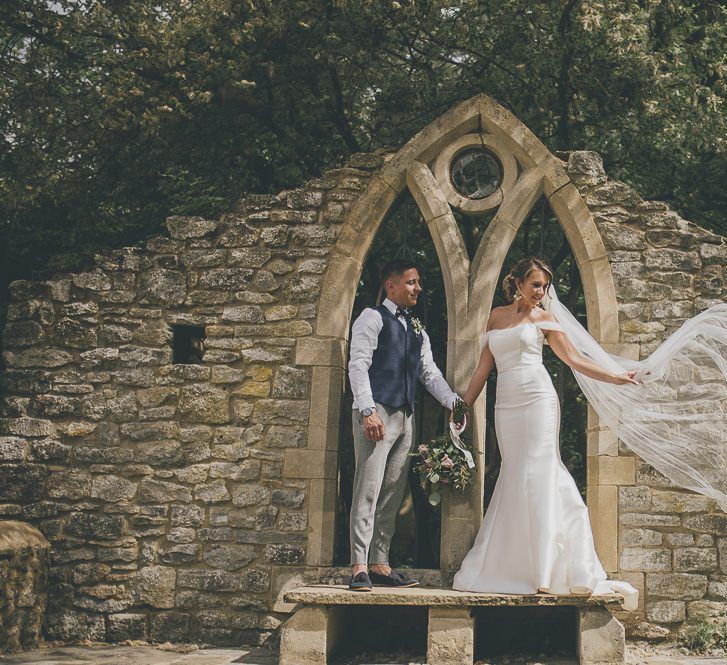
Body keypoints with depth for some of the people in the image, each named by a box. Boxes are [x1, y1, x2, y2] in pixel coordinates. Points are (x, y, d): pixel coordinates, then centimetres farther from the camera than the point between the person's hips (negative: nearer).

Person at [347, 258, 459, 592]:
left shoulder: (417, 329, 23)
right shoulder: (373, 317, 0)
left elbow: (429, 371, 19)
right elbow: (358, 364, -10)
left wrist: (452, 401, 2)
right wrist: (367, 410, -20)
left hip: (404, 416, 8)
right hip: (377, 413, -8)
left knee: (393, 495, 7)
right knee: (368, 489, -11)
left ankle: (380, 565, 12)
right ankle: (359, 567, -12)